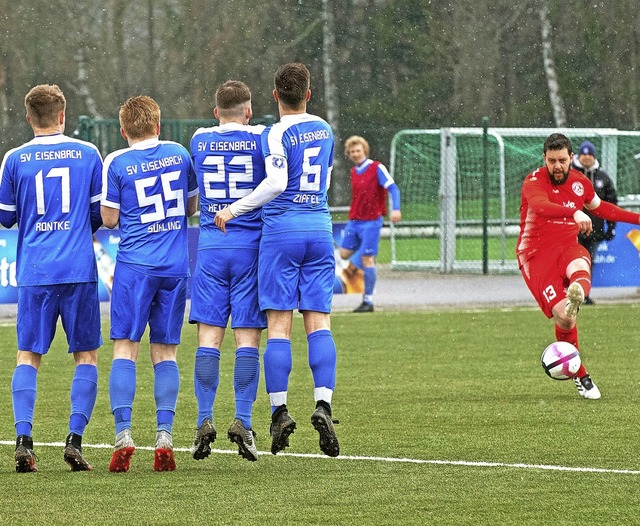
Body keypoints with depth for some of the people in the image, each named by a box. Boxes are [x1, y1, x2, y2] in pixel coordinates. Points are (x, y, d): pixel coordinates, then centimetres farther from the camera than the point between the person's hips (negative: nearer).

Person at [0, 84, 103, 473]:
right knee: (86, 355, 8)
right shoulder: (88, 154, 2)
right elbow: (101, 212, 8)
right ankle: (75, 438, -4)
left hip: (33, 272, 0)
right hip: (79, 270, 0)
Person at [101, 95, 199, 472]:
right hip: (176, 265, 3)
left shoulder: (116, 163, -3)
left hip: (135, 265, -3)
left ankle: (123, 435, -13)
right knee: (165, 352, 6)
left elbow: (109, 219, -1)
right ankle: (165, 437, -3)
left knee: (125, 347, -1)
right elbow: (192, 207, 15)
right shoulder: (180, 154, 7)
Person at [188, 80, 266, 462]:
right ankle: (243, 420, -7)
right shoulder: (262, 138, -1)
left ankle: (205, 420, -5)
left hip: (210, 246, 2)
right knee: (248, 335, -1)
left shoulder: (199, 141, 8)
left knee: (209, 334, 2)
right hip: (251, 245, -2)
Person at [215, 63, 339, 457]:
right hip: (320, 227, 5)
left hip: (282, 230, -5)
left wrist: (234, 210, -12)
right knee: (319, 323, 1)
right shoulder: (325, 131, 12)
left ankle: (280, 410, -3)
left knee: (279, 325, -1)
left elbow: (276, 183, -18)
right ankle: (323, 403, -13)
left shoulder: (277, 134, -7)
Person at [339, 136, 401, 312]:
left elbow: (393, 188, -12)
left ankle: (368, 301, -3)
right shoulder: (354, 172, 13)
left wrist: (395, 209, -27)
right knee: (344, 254, 0)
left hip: (371, 221, -7)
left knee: (367, 258, -8)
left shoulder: (377, 168, -7)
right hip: (354, 221, 7)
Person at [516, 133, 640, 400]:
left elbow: (599, 208, 32)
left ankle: (577, 296, -72)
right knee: (564, 318, -18)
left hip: (568, 246, 4)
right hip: (536, 254, -4)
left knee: (580, 266, -37)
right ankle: (581, 377, 0)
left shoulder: (580, 182, 10)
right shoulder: (534, 181, -9)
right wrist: (575, 213, -50)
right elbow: (541, 206, -33)